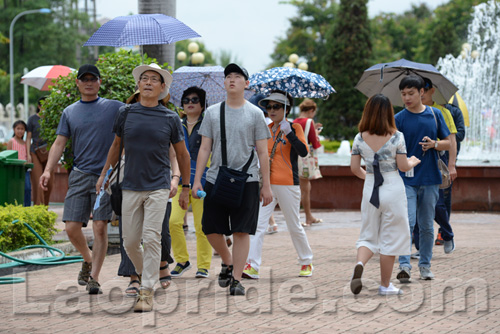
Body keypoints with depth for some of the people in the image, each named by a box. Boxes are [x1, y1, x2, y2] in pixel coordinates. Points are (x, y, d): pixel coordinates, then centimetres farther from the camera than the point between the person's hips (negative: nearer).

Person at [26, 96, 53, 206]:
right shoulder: (33, 119, 3)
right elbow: (28, 138, 2)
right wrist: (28, 154, -7)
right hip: (35, 153, -4)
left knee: (49, 183, 0)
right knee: (38, 183, -11)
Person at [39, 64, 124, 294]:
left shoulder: (114, 108, 5)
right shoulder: (70, 112, 13)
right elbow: (59, 144, 10)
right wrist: (48, 170, -3)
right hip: (80, 175, 3)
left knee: (100, 226, -9)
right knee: (72, 228, -3)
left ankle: (94, 278, -3)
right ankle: (88, 260, 26)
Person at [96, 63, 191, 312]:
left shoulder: (170, 119, 1)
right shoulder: (126, 113, 4)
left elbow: (182, 154, 11)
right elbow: (116, 145, 18)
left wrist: (186, 188, 13)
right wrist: (104, 175, 17)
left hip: (158, 187, -2)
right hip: (130, 186, 2)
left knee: (151, 239, -9)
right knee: (130, 241, 4)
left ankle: (147, 291, -6)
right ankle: (144, 274, 30)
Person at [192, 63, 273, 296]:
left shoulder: (255, 114, 4)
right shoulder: (212, 113, 8)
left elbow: (262, 152, 4)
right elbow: (205, 149, 9)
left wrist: (266, 185, 0)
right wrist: (197, 180, 2)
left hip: (246, 180, -2)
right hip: (215, 179, 2)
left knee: (241, 231, -4)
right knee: (211, 229, 3)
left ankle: (236, 279, 2)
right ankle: (227, 262, 29)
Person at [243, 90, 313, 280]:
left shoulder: (294, 128, -2)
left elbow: (303, 152, -17)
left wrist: (289, 133, -24)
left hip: (287, 185, -4)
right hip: (266, 184, 4)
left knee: (294, 227, 6)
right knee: (257, 224, -10)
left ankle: (306, 263, 24)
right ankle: (252, 266, -15)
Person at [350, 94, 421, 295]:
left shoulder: (360, 138, -1)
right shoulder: (396, 137, -9)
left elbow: (354, 168, 2)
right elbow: (403, 166, -6)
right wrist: (413, 162, 16)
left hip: (370, 188, 3)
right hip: (393, 188, -3)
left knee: (368, 235, 12)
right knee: (390, 237, 7)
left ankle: (360, 264, -19)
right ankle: (385, 285, 12)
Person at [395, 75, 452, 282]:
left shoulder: (434, 115, 5)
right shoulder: (399, 119, -1)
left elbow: (448, 143, 10)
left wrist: (434, 144, -10)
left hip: (430, 179, 2)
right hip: (406, 179, -2)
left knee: (427, 226, 9)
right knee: (407, 223, -12)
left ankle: (425, 265, 20)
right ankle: (404, 266, -14)